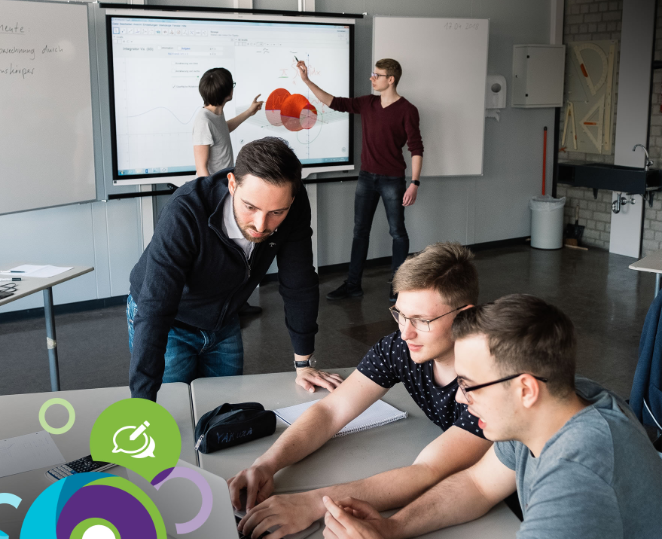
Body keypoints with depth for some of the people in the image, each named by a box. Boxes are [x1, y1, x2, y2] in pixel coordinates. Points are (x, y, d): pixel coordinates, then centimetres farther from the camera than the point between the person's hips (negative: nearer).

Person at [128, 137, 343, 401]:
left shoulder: (294, 206, -25)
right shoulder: (185, 213, -38)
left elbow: (299, 285, -13)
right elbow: (154, 310, -42)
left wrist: (303, 365, -9)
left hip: (224, 324, 4)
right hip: (169, 324, -4)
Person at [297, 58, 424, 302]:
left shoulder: (406, 110, -11)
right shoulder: (367, 104, 5)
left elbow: (416, 148, -12)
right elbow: (333, 102, 6)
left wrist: (414, 183, -18)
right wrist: (307, 80, -1)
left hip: (392, 180, -6)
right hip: (366, 177, 6)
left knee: (397, 232, 4)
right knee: (360, 230, 8)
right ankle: (353, 284, 15)